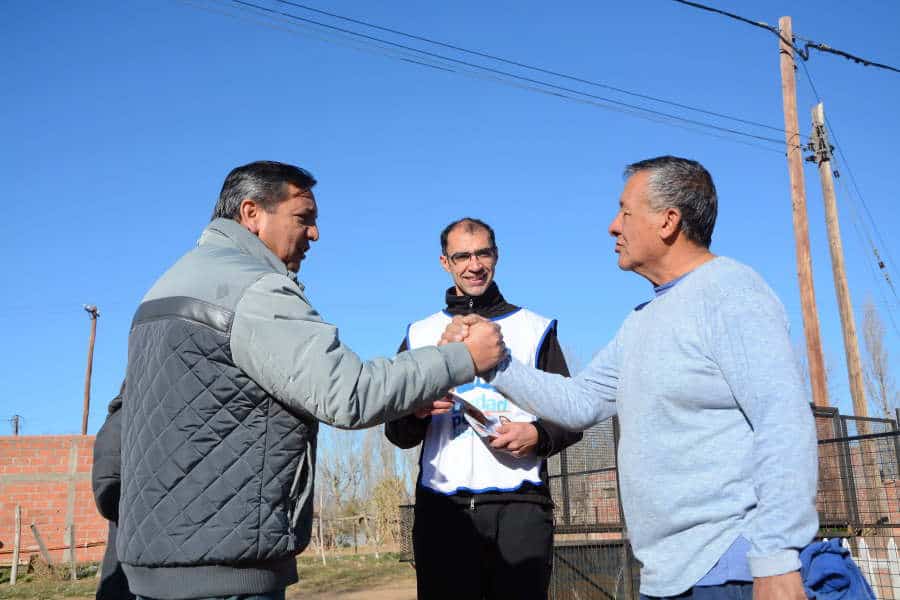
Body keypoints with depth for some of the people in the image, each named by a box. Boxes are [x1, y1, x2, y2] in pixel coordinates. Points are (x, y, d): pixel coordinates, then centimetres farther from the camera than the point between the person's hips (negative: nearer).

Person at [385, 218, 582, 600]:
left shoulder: (534, 328, 13)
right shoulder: (420, 335, 15)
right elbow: (397, 434, 14)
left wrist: (538, 435, -10)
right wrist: (417, 411, -8)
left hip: (521, 504, -1)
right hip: (442, 507, 1)